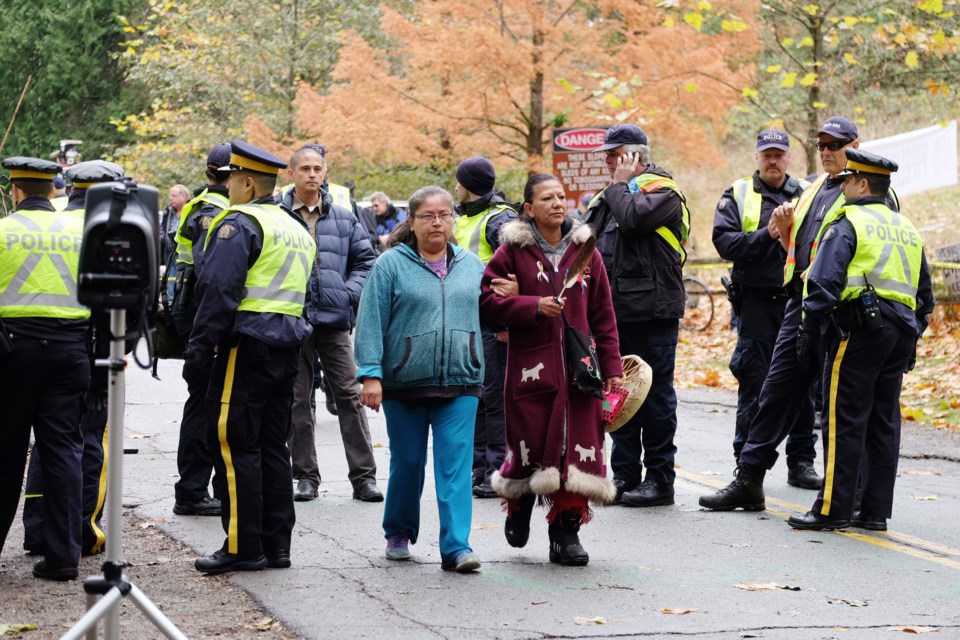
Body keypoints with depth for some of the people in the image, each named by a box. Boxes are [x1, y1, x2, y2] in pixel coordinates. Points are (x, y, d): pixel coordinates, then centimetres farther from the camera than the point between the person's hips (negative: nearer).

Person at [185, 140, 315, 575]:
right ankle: (276, 545, 13)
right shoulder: (297, 229, 19)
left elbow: (219, 291, -18)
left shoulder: (239, 223, -10)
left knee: (234, 446, -5)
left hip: (246, 347, -9)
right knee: (272, 447, 11)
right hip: (286, 350, 9)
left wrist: (198, 351, -17)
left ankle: (243, 547, -5)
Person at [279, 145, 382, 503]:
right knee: (298, 400, 6)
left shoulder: (343, 218, 9)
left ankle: (363, 476, 3)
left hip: (334, 320, 1)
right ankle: (306, 475, 15)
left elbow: (366, 260, 13)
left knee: (350, 396, 0)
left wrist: (349, 293, -2)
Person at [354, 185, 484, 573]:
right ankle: (399, 534, 30)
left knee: (456, 464, -7)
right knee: (407, 463, 10)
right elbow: (371, 322, -6)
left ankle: (456, 547, -9)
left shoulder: (471, 265, 10)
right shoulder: (391, 264, -2)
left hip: (460, 383, 2)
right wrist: (370, 374, -12)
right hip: (404, 382, -1)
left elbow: (485, 314, 20)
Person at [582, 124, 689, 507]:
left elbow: (632, 218, -25)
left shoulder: (662, 191, -6)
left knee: (655, 394, -3)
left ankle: (660, 479, 1)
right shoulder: (611, 194, 18)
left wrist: (620, 185, -8)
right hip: (616, 310, 8)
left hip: (651, 309, -8)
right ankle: (625, 474, 20)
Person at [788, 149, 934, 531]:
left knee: (844, 421, -5)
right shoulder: (908, 229, 20)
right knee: (884, 422, 9)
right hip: (901, 333, 7)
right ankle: (875, 510, 11)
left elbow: (824, 284, -13)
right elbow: (925, 294, 23)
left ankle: (833, 509, -6)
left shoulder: (847, 224, -4)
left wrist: (807, 333, -9)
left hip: (859, 330, -7)